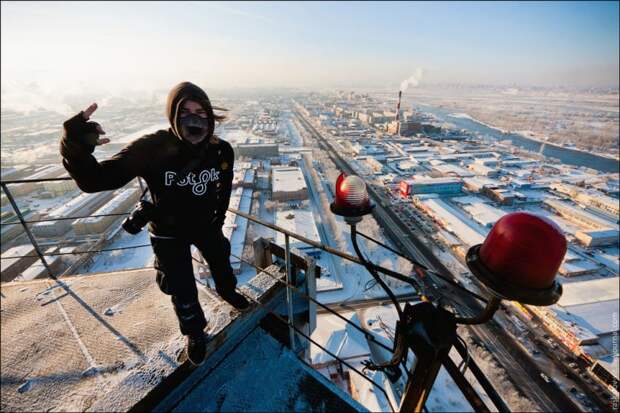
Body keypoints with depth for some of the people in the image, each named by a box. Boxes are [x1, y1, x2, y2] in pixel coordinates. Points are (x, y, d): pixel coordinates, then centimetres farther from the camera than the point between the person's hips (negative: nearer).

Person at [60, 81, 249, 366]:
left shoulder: (220, 150, -16)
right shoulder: (151, 149, -28)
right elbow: (96, 180, -28)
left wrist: (219, 217, 11)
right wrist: (76, 148, -48)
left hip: (206, 224, 4)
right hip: (169, 233, -3)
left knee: (221, 261, 25)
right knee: (182, 289, 7)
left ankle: (228, 292, 60)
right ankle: (195, 331, 40)